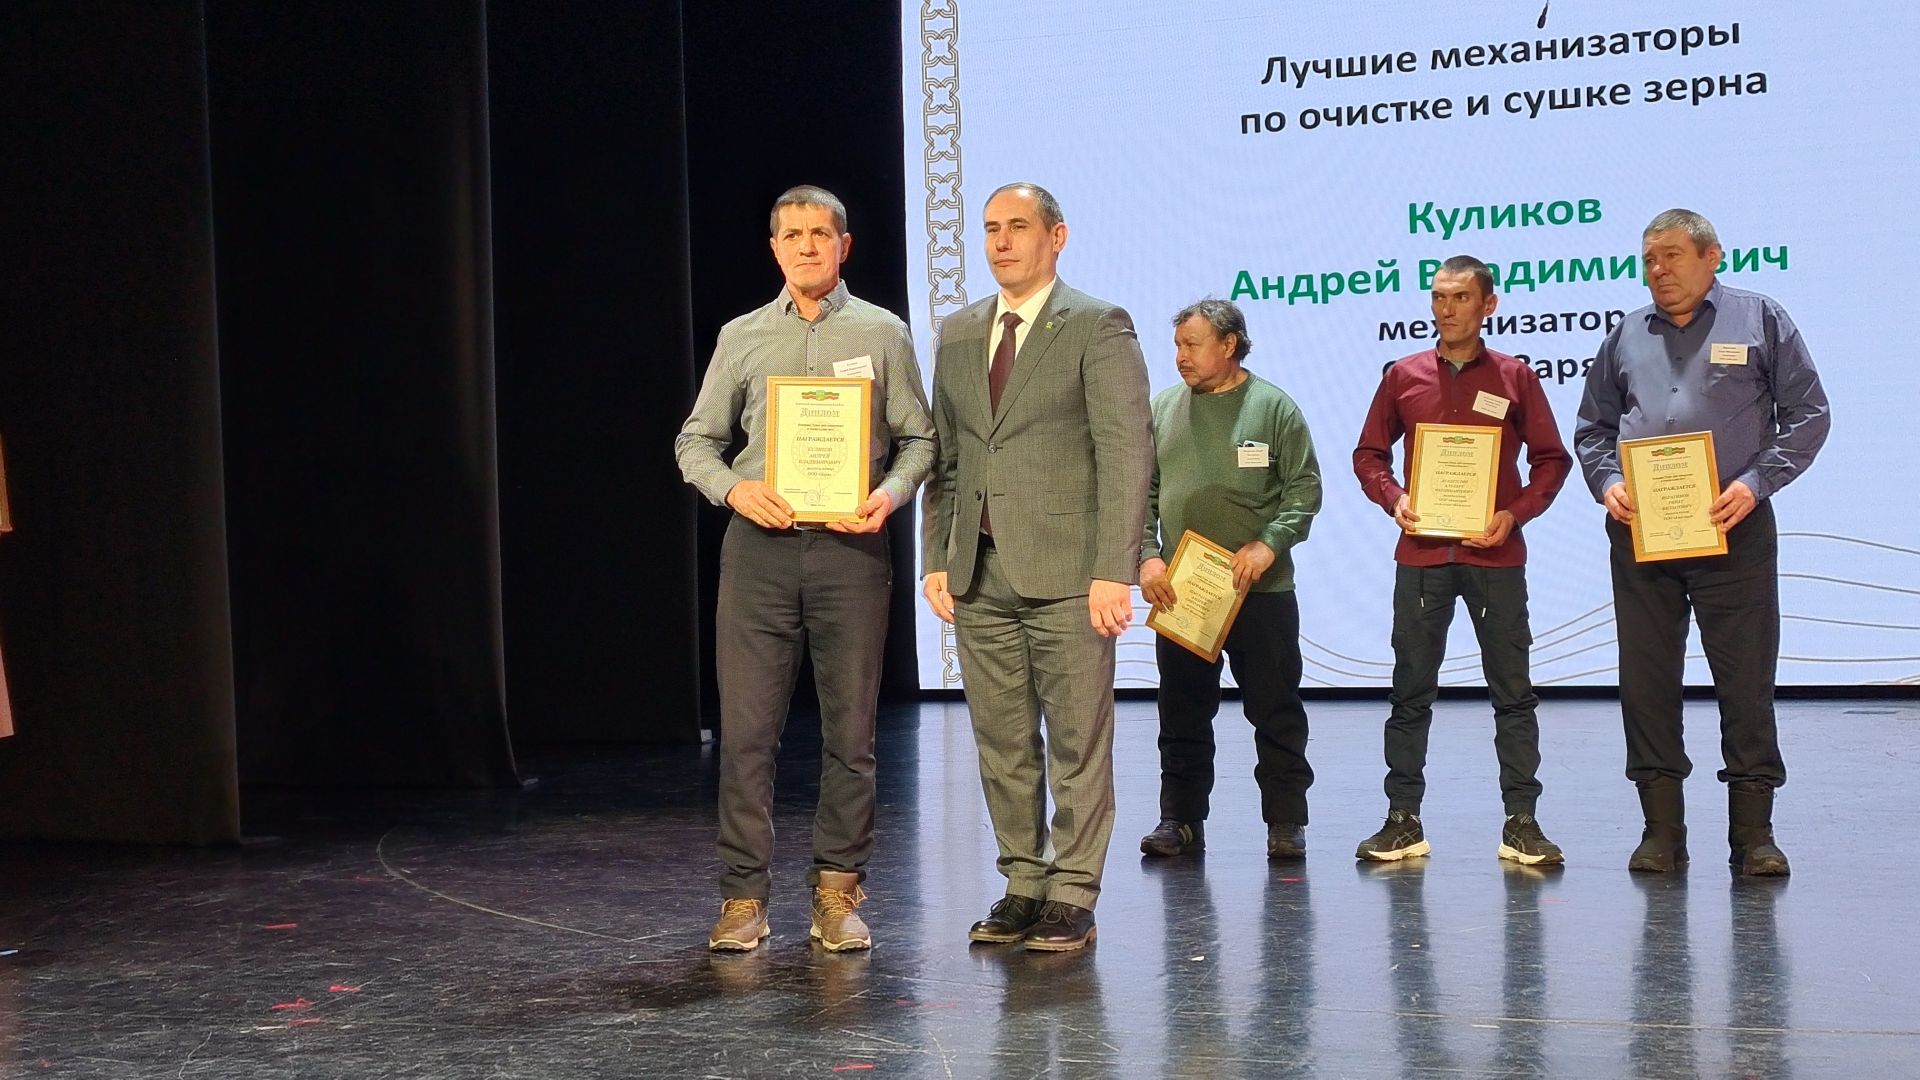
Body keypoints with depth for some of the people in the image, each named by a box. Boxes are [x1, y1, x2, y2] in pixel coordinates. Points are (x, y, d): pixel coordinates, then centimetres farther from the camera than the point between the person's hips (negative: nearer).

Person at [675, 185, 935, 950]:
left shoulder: (883, 334, 9)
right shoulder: (742, 337, 12)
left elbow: (918, 437, 8)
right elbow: (695, 440, 14)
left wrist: (891, 494, -11)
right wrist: (733, 489, -5)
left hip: (851, 546, -1)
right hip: (759, 544, 1)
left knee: (850, 730, 2)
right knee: (746, 727, -1)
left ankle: (837, 892, 12)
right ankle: (744, 895, 7)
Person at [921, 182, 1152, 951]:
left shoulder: (1098, 328, -2)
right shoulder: (958, 334, 15)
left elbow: (1127, 453, -9)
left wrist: (1114, 571, -16)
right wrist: (937, 560, 8)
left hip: (1065, 571, -5)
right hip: (979, 574, 5)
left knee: (1077, 742, 0)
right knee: (1002, 744, 10)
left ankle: (1072, 897, 9)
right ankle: (1023, 885, 20)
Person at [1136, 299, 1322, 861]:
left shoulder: (1273, 407, -2)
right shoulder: (1162, 407, 8)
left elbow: (1304, 490, -3)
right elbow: (1142, 492, 8)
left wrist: (1268, 544, -16)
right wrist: (1147, 556, -4)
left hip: (1261, 589, -3)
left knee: (1277, 711, 4)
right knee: (1183, 713, 9)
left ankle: (1286, 821, 13)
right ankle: (1181, 819, 18)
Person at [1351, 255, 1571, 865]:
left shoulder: (1514, 377, 4)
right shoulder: (1403, 377, 7)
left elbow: (1552, 459, 6)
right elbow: (1369, 454, 13)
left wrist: (1516, 513, -9)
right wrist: (1394, 500, -6)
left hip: (1495, 553, -1)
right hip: (1420, 553, 1)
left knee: (1513, 691, 2)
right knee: (1411, 691, 4)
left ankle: (1521, 822, 8)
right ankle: (1404, 820, 11)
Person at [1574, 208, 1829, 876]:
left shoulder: (1760, 319, 5)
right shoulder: (1626, 338, 15)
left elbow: (1808, 414, 2)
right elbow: (1592, 429, 19)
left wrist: (1755, 482, -11)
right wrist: (1606, 484, -1)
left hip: (1733, 528, -3)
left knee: (1747, 678, 0)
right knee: (1646, 682, 4)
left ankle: (1753, 832, 7)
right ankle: (1662, 829, 13)